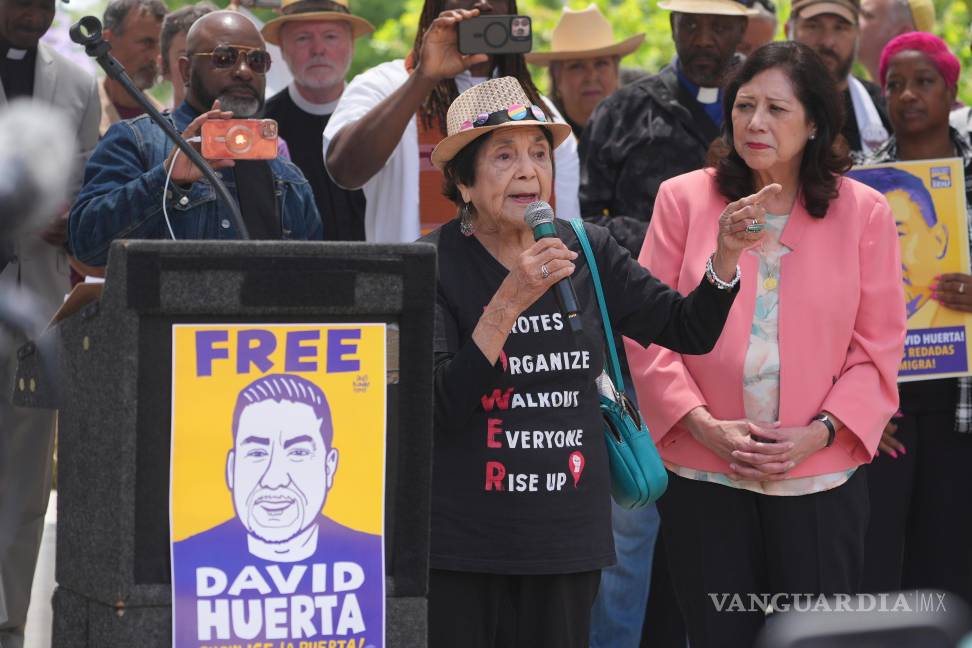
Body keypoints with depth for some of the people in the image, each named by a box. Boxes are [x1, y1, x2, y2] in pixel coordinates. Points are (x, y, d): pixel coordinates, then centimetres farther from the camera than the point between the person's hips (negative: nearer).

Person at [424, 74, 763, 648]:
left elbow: (689, 330, 9)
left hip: (569, 539, 4)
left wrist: (726, 257, -8)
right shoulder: (434, 266, -8)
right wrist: (510, 302, -25)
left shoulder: (589, 252, 5)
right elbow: (442, 406, -17)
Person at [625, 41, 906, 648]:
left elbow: (878, 350, 3)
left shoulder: (863, 211, 2)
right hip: (704, 478, 0)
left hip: (820, 479, 0)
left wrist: (819, 433, -11)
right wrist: (704, 426, -10)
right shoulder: (684, 199, 3)